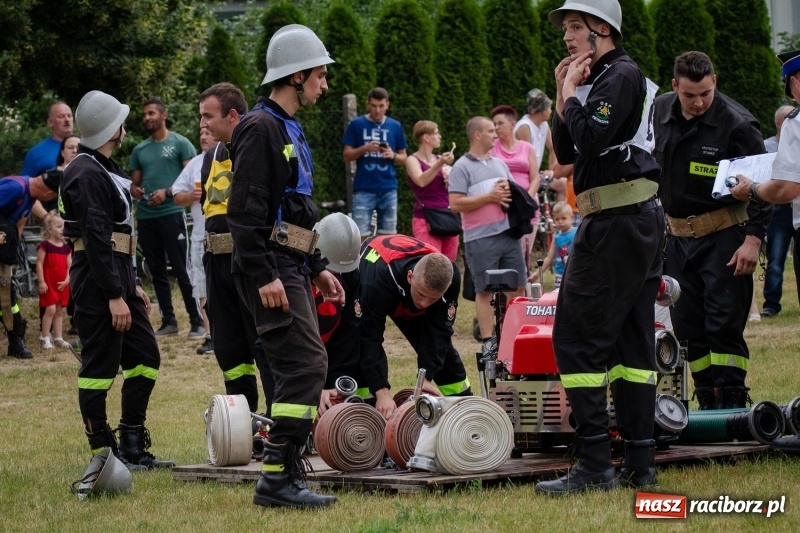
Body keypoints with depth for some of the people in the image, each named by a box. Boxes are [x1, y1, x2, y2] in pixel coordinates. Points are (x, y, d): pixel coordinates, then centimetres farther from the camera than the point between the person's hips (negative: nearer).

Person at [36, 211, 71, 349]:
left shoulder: (66, 247, 10)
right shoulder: (45, 245, -7)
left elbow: (69, 266, 9)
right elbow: (39, 264, -10)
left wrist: (67, 280, -6)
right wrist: (41, 281, -15)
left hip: (62, 284, 6)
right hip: (49, 283, -6)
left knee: (59, 311, 10)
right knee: (51, 309, -12)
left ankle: (58, 338, 15)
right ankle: (44, 338, -3)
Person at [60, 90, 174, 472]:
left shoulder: (104, 168, 18)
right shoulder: (86, 174, -15)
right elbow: (95, 238, -21)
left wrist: (132, 284, 21)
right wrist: (114, 296, -23)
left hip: (118, 276, 11)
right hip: (96, 282, -11)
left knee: (145, 359, 11)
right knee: (98, 369, -4)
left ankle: (133, 448, 17)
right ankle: (103, 453, 2)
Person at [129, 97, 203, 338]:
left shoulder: (180, 143, -1)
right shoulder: (139, 150, 16)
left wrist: (167, 192, -17)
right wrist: (135, 190, -3)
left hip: (172, 214, -6)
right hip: (145, 217, 6)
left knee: (182, 270, -8)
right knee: (157, 271, 9)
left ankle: (197, 322, -5)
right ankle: (168, 321, 16)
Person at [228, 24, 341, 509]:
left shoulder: (290, 130, 20)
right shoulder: (260, 128, -12)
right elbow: (245, 210, -19)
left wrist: (318, 268, 23)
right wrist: (265, 276, -24)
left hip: (293, 269, 10)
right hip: (271, 271, -10)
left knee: (299, 369, 10)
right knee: (307, 362, -16)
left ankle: (286, 477, 14)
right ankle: (277, 477, -15)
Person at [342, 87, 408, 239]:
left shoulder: (395, 126, 10)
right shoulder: (356, 125, 4)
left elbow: (403, 159, 14)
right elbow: (347, 156, 3)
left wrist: (393, 155, -8)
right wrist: (365, 148, -14)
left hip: (388, 189, 2)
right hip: (364, 189, -2)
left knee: (387, 236, 3)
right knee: (361, 236, -6)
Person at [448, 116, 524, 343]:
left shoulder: (499, 163, 16)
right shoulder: (462, 167, -5)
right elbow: (456, 204, -14)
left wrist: (509, 192, -2)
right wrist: (489, 197, -14)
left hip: (508, 233, 6)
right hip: (481, 239, -6)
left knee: (517, 286, 9)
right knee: (485, 291, -1)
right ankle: (487, 340, 2)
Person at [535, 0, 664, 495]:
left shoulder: (622, 75, -10)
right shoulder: (600, 80, 21)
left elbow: (589, 139, -22)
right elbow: (566, 153, 19)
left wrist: (572, 93, -7)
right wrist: (563, 97, 9)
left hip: (616, 224, -11)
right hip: (640, 222, 11)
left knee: (576, 338, -10)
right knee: (633, 342, 9)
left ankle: (595, 466, -12)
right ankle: (640, 462, 10)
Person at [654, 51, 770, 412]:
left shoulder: (737, 124, -13)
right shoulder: (659, 112, 3)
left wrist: (753, 238, -18)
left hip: (723, 237, -6)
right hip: (679, 236, 6)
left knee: (724, 324, -8)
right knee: (687, 324, 7)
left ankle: (732, 403, -3)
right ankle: (707, 403, 15)